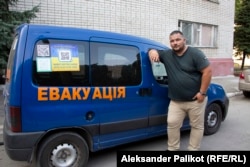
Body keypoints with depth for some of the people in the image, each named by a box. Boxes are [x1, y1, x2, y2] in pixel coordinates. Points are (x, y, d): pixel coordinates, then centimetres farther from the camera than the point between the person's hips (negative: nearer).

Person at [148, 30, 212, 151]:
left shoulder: (195, 54, -9)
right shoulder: (167, 55, 6)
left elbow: (207, 71, -13)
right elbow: (154, 52, 15)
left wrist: (202, 92, -17)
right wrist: (153, 51, -12)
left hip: (195, 100, -3)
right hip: (176, 101, 4)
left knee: (197, 126, 9)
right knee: (172, 123, 4)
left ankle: (193, 149, 25)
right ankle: (172, 149, 21)